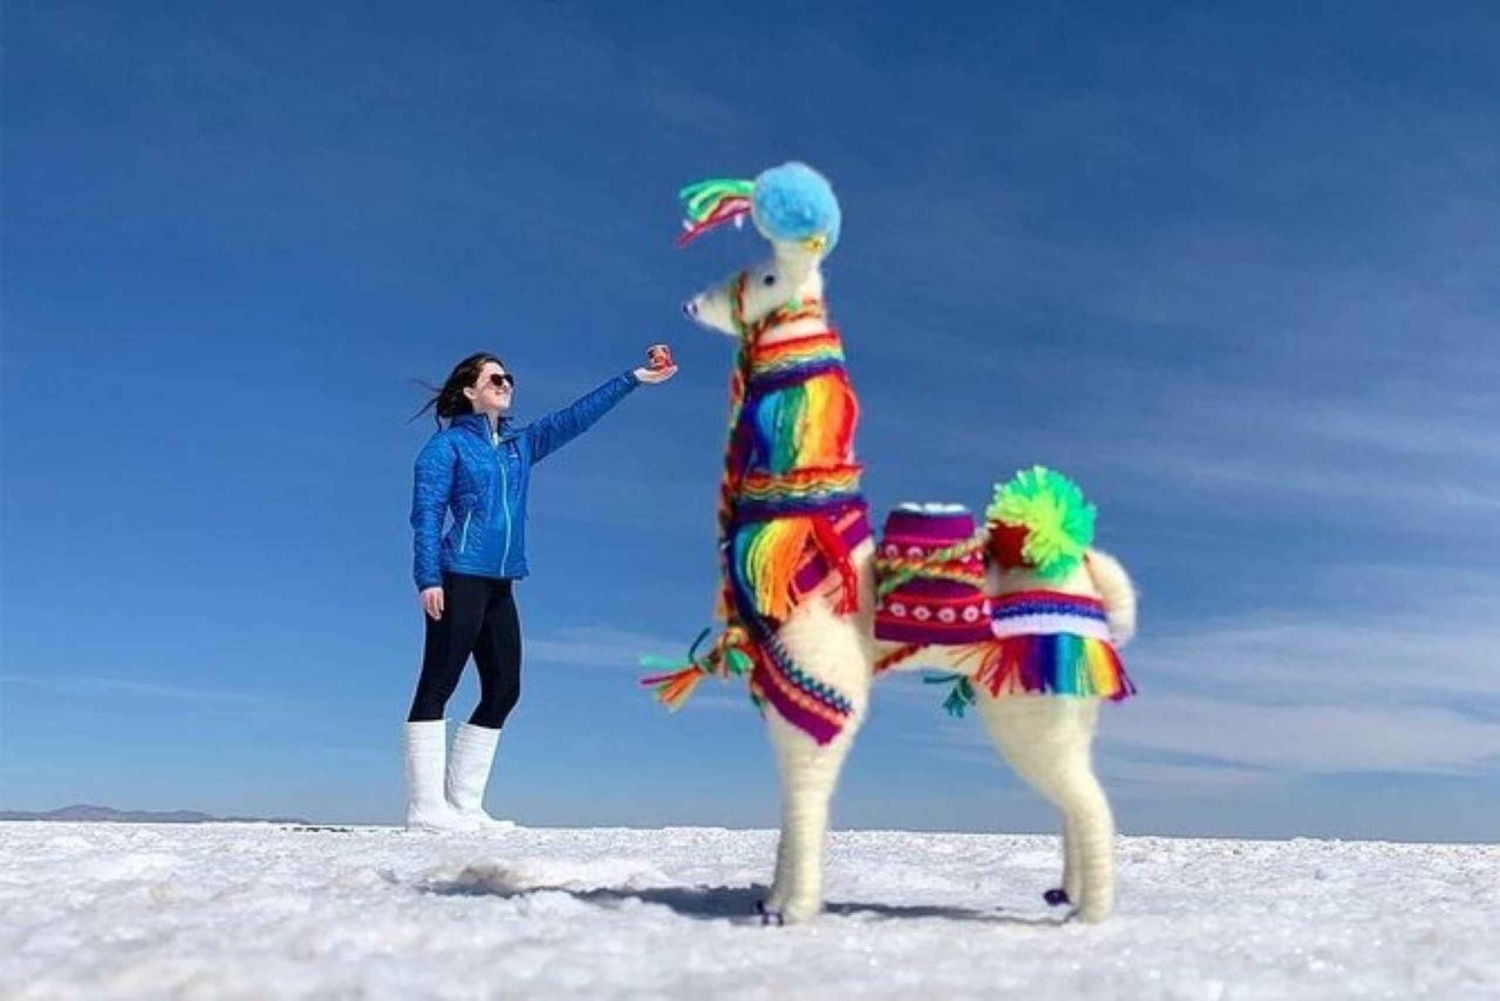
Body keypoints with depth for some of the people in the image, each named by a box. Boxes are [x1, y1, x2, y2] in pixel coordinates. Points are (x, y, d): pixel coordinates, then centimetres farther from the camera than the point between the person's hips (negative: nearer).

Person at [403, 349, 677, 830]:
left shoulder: (521, 444, 19)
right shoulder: (448, 444, 1)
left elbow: (576, 417, 19)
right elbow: (426, 514, -5)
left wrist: (632, 379, 16)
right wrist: (428, 579, -15)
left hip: (501, 586, 8)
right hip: (458, 580, -8)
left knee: (503, 690, 6)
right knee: (437, 687, -8)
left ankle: (464, 804, 12)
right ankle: (426, 806, -7)